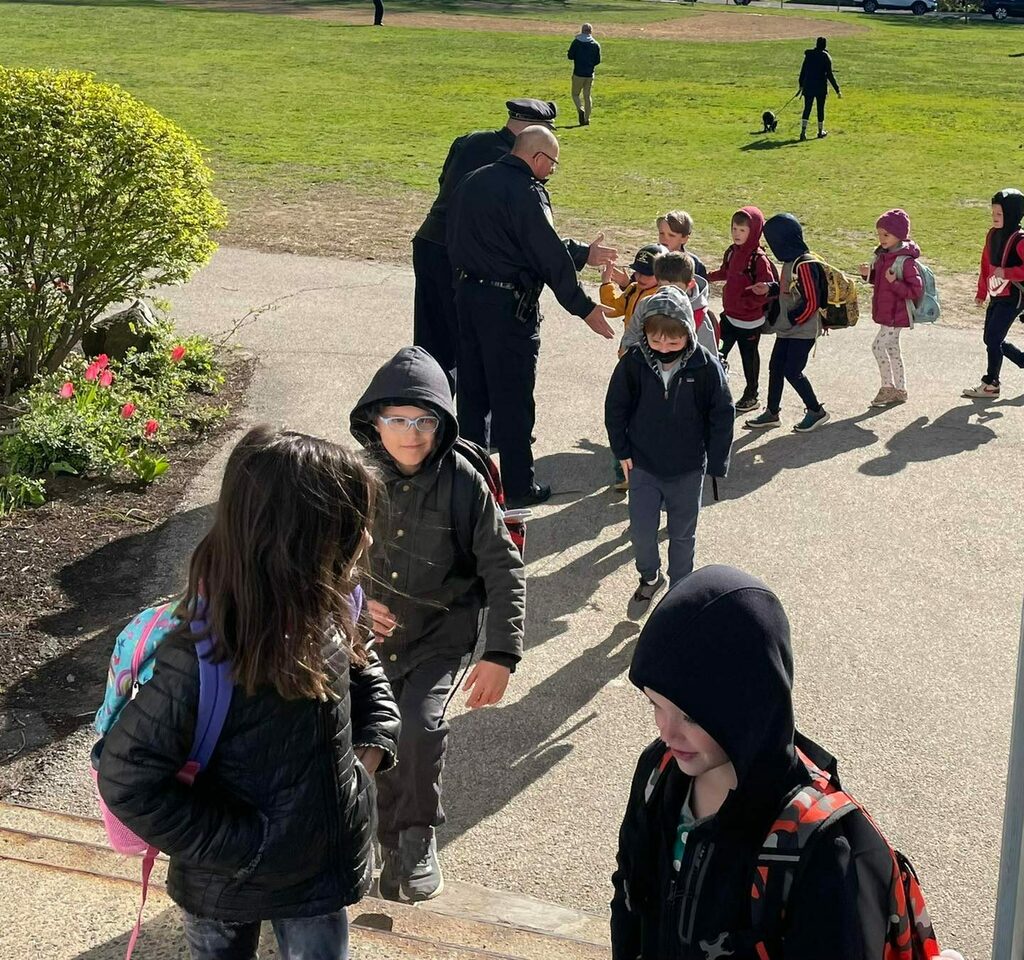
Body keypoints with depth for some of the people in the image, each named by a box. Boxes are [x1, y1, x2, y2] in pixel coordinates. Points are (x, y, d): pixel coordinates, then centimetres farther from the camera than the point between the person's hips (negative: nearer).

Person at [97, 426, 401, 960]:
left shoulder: (322, 610, -13)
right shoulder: (204, 654, -33)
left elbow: (362, 666, 10)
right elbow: (128, 781, -30)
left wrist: (374, 744, -7)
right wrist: (244, 844, -25)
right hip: (230, 876, -5)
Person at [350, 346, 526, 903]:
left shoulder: (463, 482, -15)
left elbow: (503, 572, -10)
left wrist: (501, 654, -16)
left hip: (441, 634, -3)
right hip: (372, 634, 3)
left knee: (421, 727, -23)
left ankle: (417, 839, 3)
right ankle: (398, 847, 37)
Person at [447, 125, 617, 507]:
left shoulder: (474, 182, 11)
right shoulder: (525, 193, -18)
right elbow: (550, 257, -17)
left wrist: (582, 253, 20)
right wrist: (585, 308, -8)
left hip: (468, 292, 9)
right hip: (508, 304, -8)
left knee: (473, 389, 17)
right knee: (513, 398, 2)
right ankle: (518, 486, 12)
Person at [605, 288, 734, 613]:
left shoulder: (705, 366, -16)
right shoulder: (634, 362, -13)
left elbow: (722, 414, -6)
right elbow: (615, 408, 0)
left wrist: (716, 462, -6)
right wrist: (622, 452, -1)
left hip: (688, 469, -1)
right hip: (643, 465, 1)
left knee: (683, 534, 14)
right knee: (641, 531, 4)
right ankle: (650, 577, 33)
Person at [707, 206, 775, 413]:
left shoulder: (758, 259, -21)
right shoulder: (732, 252, 1)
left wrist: (747, 303, -28)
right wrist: (707, 277, 7)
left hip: (750, 321, -7)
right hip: (730, 316, 7)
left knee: (749, 357, 10)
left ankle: (752, 396, 27)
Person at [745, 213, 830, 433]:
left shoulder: (804, 265, -22)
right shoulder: (789, 262, 7)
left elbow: (811, 302, -22)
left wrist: (792, 319, -14)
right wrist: (770, 289, 4)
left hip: (803, 331, -9)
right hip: (787, 329, 9)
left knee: (792, 371, -4)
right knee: (775, 367, 11)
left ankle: (816, 411, 13)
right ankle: (772, 413, 22)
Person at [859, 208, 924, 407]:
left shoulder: (906, 260, -20)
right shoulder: (882, 255, 6)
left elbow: (916, 290, -22)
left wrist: (894, 282, -30)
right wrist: (869, 274, 1)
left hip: (896, 315, -9)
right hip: (884, 313, 9)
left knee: (878, 346, -10)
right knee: (892, 349, 15)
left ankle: (887, 387, 4)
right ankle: (900, 391, 25)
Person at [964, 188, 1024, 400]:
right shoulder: (993, 235, 7)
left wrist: (1006, 272, -26)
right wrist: (982, 292, 17)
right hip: (996, 296, 8)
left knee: (993, 338, -7)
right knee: (992, 339, 13)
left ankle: (991, 384, 6)